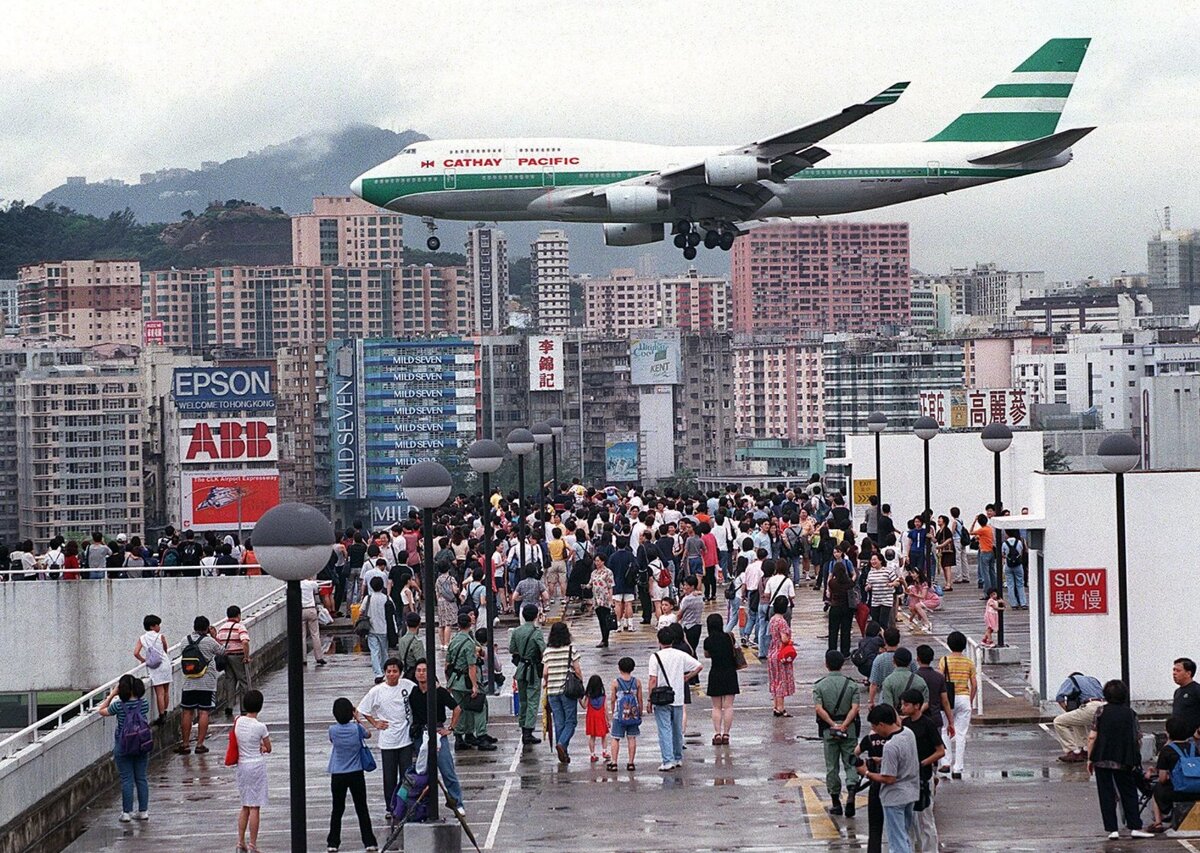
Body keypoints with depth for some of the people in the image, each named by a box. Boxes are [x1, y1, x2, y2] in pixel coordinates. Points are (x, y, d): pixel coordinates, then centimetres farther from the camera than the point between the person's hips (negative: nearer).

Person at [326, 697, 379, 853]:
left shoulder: (333, 730, -9)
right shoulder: (356, 728, -10)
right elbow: (368, 735, 12)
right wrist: (357, 720, 23)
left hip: (337, 775, 0)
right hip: (356, 774, 0)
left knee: (337, 810, 10)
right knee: (362, 808, 5)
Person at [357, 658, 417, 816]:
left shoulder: (408, 685, -3)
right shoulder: (377, 691, -7)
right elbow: (362, 710, 3)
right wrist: (375, 723, -3)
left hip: (406, 738, 1)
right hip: (387, 741, -1)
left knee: (407, 776, 5)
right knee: (389, 777, 6)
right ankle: (390, 809, 17)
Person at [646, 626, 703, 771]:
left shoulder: (655, 657, -9)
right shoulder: (681, 655, 1)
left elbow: (653, 680, -12)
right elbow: (699, 666, 2)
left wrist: (649, 700, -6)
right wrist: (686, 678, 14)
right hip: (678, 699, 4)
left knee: (664, 731, -4)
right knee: (677, 730, 17)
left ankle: (668, 760, -11)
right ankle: (678, 758, 27)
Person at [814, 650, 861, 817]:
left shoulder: (819, 685, -2)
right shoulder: (851, 684, -1)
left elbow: (819, 708, -14)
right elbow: (855, 708, -12)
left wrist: (833, 725, -16)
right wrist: (843, 725, -16)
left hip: (828, 730, 0)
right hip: (849, 730, 0)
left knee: (832, 767, 9)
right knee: (850, 764, 7)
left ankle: (836, 803, 12)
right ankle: (851, 792, -18)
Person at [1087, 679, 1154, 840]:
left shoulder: (1102, 711, -1)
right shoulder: (1130, 714, 4)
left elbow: (1092, 737, -5)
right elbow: (1138, 739, 2)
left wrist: (1090, 758, 3)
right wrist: (1135, 759, 14)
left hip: (1102, 759, -1)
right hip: (1123, 761, 1)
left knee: (1106, 795, 4)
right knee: (1129, 793, 11)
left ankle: (1112, 829, 0)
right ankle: (1135, 827, 6)